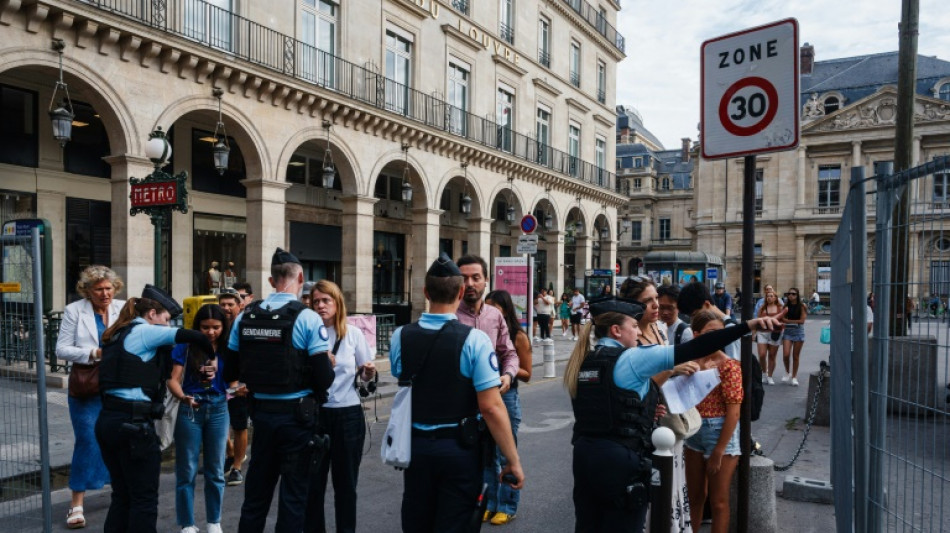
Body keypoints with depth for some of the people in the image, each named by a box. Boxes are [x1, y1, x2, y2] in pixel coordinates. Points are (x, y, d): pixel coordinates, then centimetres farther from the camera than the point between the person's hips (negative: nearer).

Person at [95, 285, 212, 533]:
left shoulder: (119, 334, 18)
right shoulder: (143, 331, -8)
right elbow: (192, 336, -15)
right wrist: (212, 354, 1)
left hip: (108, 420, 9)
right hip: (133, 423, -9)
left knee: (122, 496, 17)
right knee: (144, 499, 2)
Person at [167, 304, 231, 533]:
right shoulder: (185, 347, -5)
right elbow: (173, 380, -12)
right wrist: (183, 397, -31)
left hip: (218, 409, 2)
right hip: (190, 410, -1)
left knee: (215, 470, 11)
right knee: (187, 471, 5)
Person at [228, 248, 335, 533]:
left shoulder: (245, 316, 0)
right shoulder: (307, 318, -15)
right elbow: (324, 377, -18)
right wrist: (330, 365, 4)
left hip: (261, 412, 5)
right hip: (297, 414, -4)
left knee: (257, 487, 19)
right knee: (294, 489, 8)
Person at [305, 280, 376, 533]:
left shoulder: (354, 334, -2)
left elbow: (365, 376, 4)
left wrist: (368, 373, -17)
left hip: (348, 415, 0)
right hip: (315, 414, 0)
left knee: (346, 482, 13)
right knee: (313, 481, 10)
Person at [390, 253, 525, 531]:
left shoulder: (400, 336, -5)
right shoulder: (475, 340, -17)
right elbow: (491, 407, -19)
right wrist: (513, 460, -11)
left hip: (415, 445, 4)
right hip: (459, 449, -3)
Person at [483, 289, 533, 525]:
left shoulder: (518, 337, -7)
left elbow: (527, 374, -4)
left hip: (507, 398, -4)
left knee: (506, 455, 5)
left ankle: (507, 507, 19)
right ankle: (490, 503, 26)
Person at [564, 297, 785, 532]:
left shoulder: (583, 361, 7)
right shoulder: (629, 359, -14)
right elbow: (689, 351, -21)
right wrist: (748, 326, -23)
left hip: (585, 454, 7)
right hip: (620, 459, -7)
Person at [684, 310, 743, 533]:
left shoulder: (729, 366, -13)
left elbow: (733, 411, -16)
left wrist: (719, 451, -16)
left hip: (720, 432, -5)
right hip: (694, 433, 5)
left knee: (718, 501, 7)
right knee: (694, 497, 18)